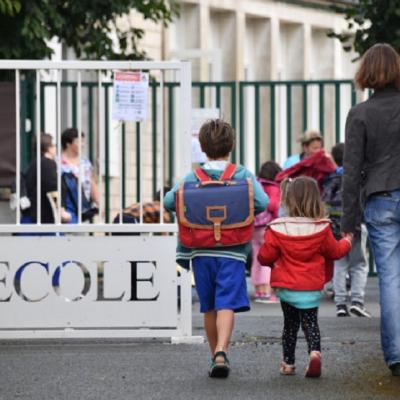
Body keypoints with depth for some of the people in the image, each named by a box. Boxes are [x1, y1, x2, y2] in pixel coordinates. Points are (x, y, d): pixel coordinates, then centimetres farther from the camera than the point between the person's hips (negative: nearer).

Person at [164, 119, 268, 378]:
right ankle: (221, 352, -28)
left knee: (209, 307, 14)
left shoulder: (193, 178, 4)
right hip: (232, 252, -2)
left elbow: (169, 201, -1)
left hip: (201, 251, 2)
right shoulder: (243, 175, 0)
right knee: (227, 304, -9)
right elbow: (263, 203, -9)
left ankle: (216, 354, 23)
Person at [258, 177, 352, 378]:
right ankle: (315, 352, -17)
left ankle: (288, 362, 20)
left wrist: (273, 262, 18)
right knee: (310, 323, 10)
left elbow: (265, 257, -6)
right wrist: (346, 242, 28)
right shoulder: (322, 229, -8)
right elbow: (335, 251, 7)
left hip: (286, 288, 0)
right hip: (312, 289, 0)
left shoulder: (277, 229, -11)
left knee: (290, 324, 17)